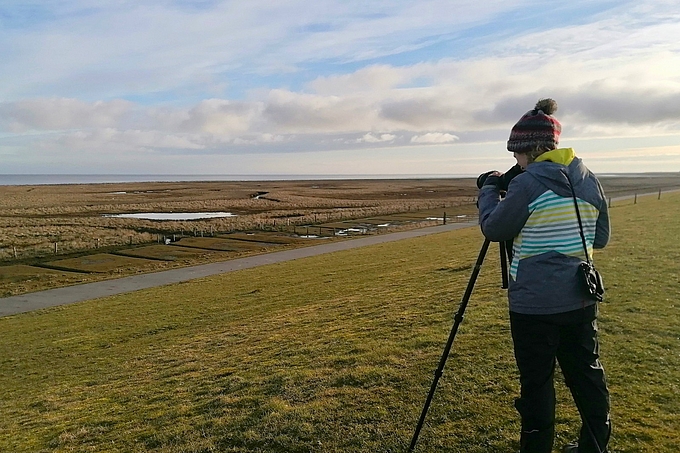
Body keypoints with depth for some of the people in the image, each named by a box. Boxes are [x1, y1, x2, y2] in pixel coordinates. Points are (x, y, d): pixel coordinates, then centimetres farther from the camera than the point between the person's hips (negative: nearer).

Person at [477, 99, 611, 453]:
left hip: (535, 304, -7)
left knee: (536, 383, 5)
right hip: (580, 299, 7)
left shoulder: (527, 184, -15)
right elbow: (600, 238, 13)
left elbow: (493, 229, -5)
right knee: (587, 374, 19)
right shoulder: (589, 181, 6)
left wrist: (489, 192, 9)